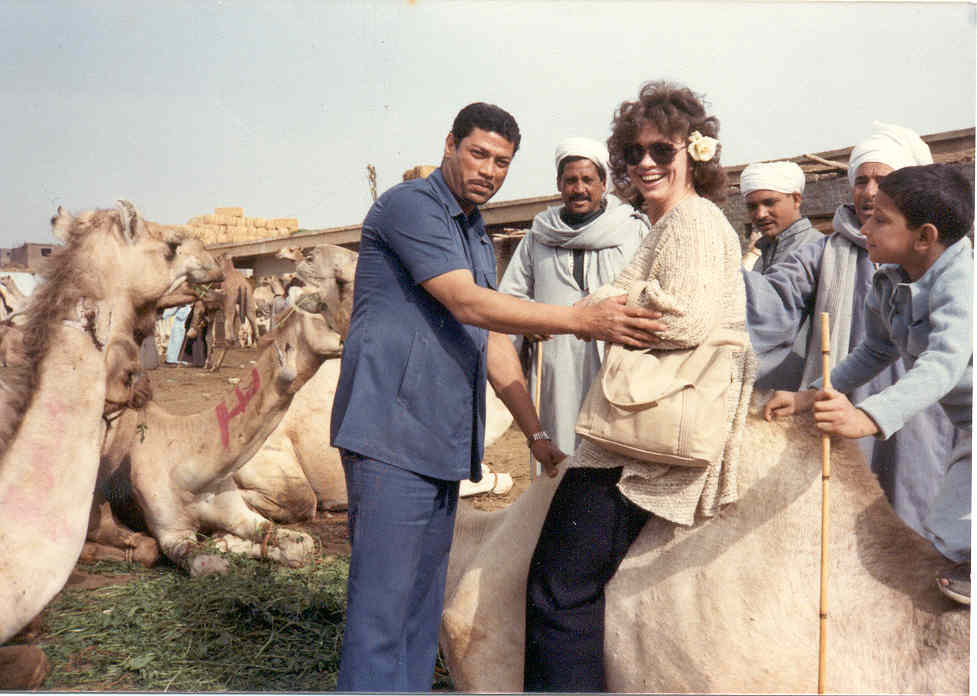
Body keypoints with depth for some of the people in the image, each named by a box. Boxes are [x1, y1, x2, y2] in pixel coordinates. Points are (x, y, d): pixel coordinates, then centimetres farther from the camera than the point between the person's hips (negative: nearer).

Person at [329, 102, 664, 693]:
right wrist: (583, 320, -24)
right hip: (391, 429, -9)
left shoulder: (479, 239, 21)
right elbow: (467, 304, -18)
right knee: (382, 600, -8)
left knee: (424, 597, 12)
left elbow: (495, 343, 19)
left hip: (443, 442, 9)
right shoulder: (410, 206, -6)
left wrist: (536, 432, 14)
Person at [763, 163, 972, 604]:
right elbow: (875, 352, 13)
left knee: (953, 523, -12)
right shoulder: (888, 285, -1)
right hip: (964, 425, 8)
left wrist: (868, 418, -58)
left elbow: (945, 363, -44)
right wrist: (808, 398, 4)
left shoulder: (960, 279, -29)